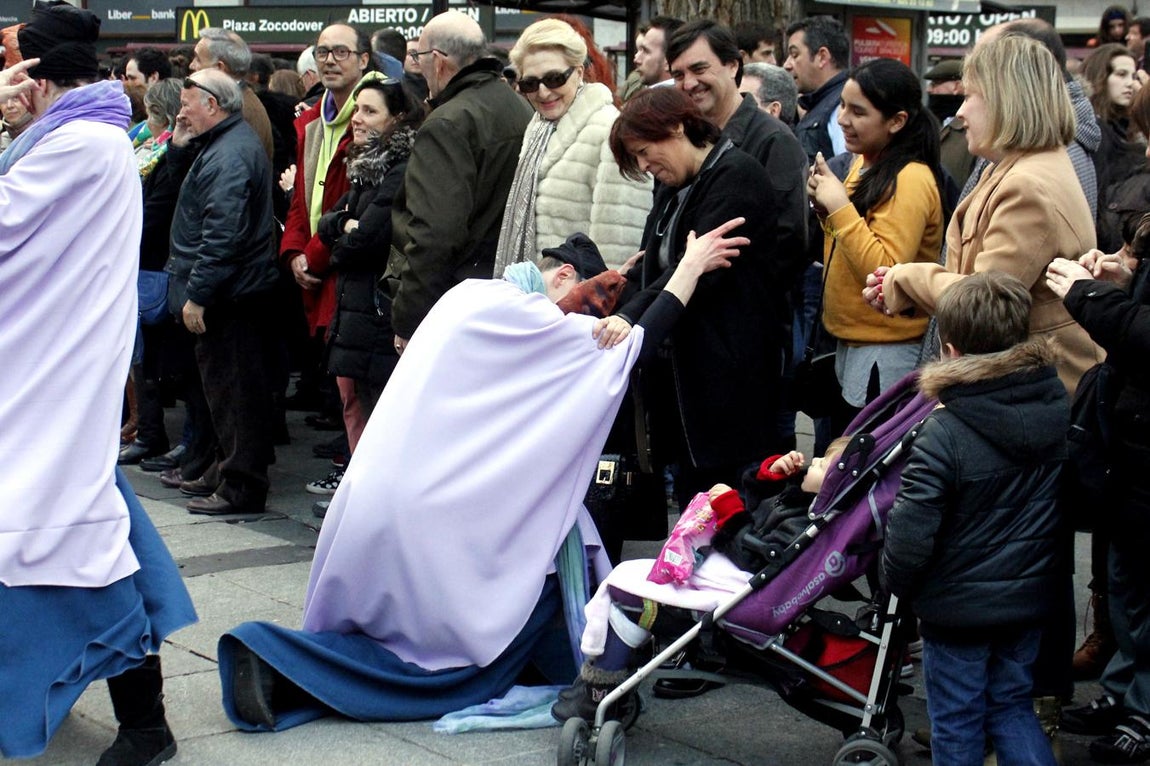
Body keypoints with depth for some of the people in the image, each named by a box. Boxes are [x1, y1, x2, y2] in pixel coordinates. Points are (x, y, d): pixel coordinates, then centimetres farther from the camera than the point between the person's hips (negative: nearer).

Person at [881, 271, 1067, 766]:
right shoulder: (1059, 407, -7)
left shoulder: (943, 433, -26)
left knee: (956, 723, 12)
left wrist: (894, 580, -5)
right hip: (1032, 595, 5)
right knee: (1012, 704, 22)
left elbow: (910, 533, -23)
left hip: (958, 604, -5)